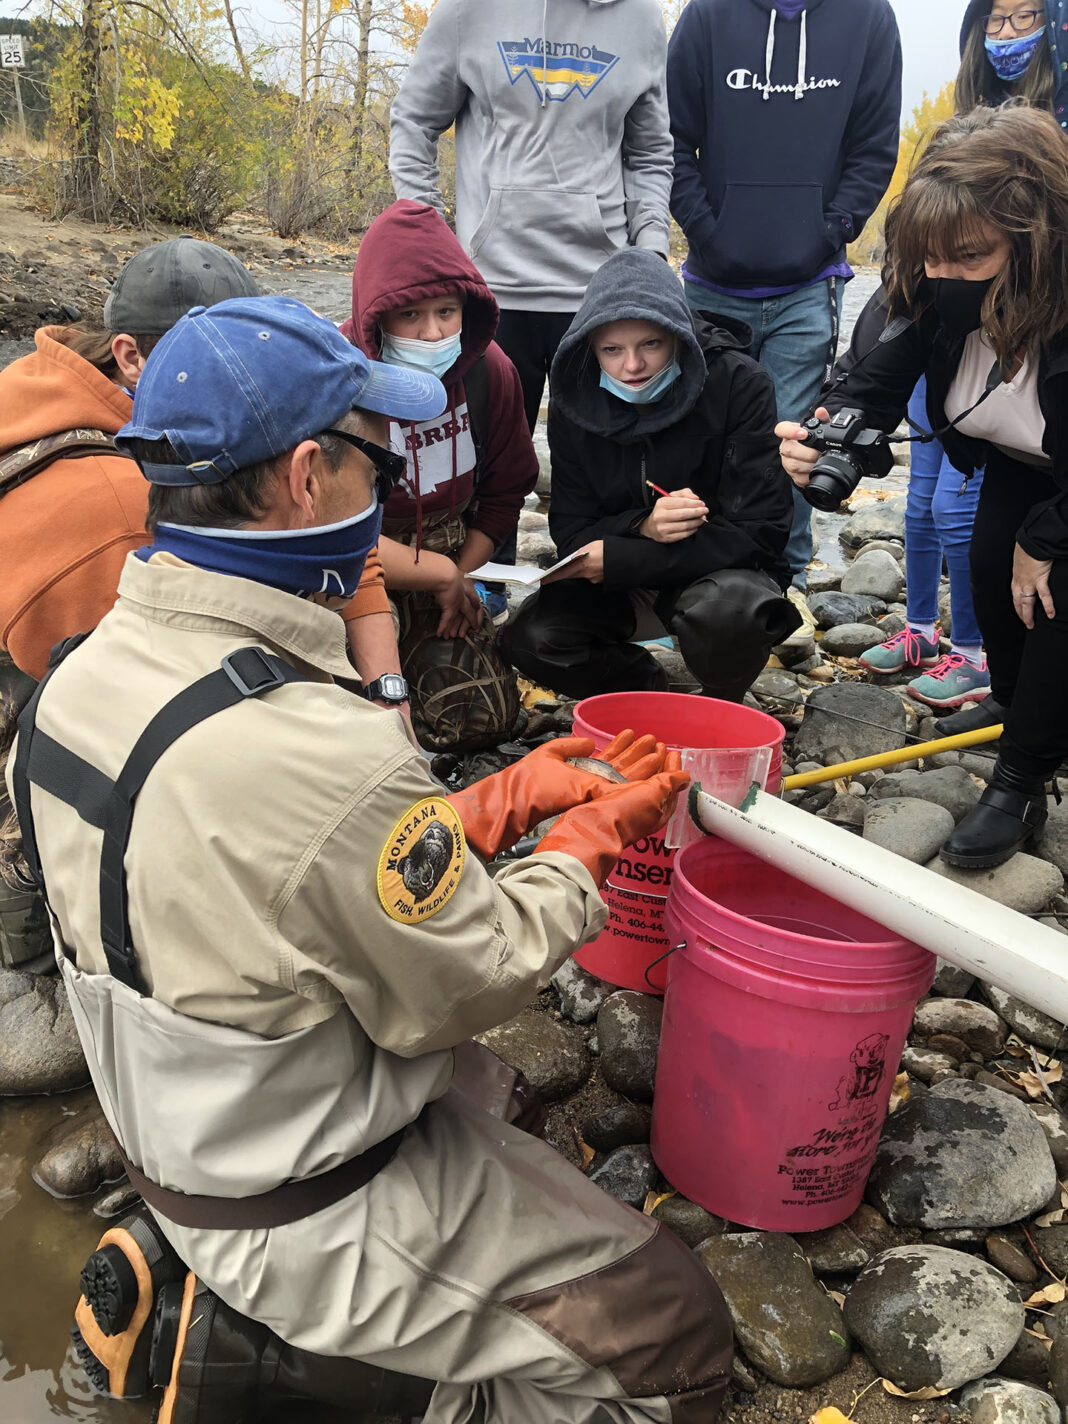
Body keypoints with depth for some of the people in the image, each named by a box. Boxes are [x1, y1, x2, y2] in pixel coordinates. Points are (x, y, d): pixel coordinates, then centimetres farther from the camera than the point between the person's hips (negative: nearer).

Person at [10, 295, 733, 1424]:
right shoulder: (321, 751, -36)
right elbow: (469, 983, -20)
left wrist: (509, 798, -1)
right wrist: (598, 835, -6)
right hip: (312, 1210, -8)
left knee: (498, 1094, 29)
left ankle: (187, 1275, 17)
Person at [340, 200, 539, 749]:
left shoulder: (488, 370, -4)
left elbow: (504, 493, 8)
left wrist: (461, 576, -6)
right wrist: (443, 575, -17)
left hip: (448, 571, 4)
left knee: (482, 719, -9)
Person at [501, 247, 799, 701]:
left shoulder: (737, 385, -17)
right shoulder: (572, 406, -6)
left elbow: (759, 530, -20)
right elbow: (571, 531, -4)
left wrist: (617, 559, -24)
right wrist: (640, 527, -29)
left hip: (719, 571, -3)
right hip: (622, 583, 3)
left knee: (727, 610, -38)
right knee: (531, 640, -21)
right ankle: (653, 694, 7)